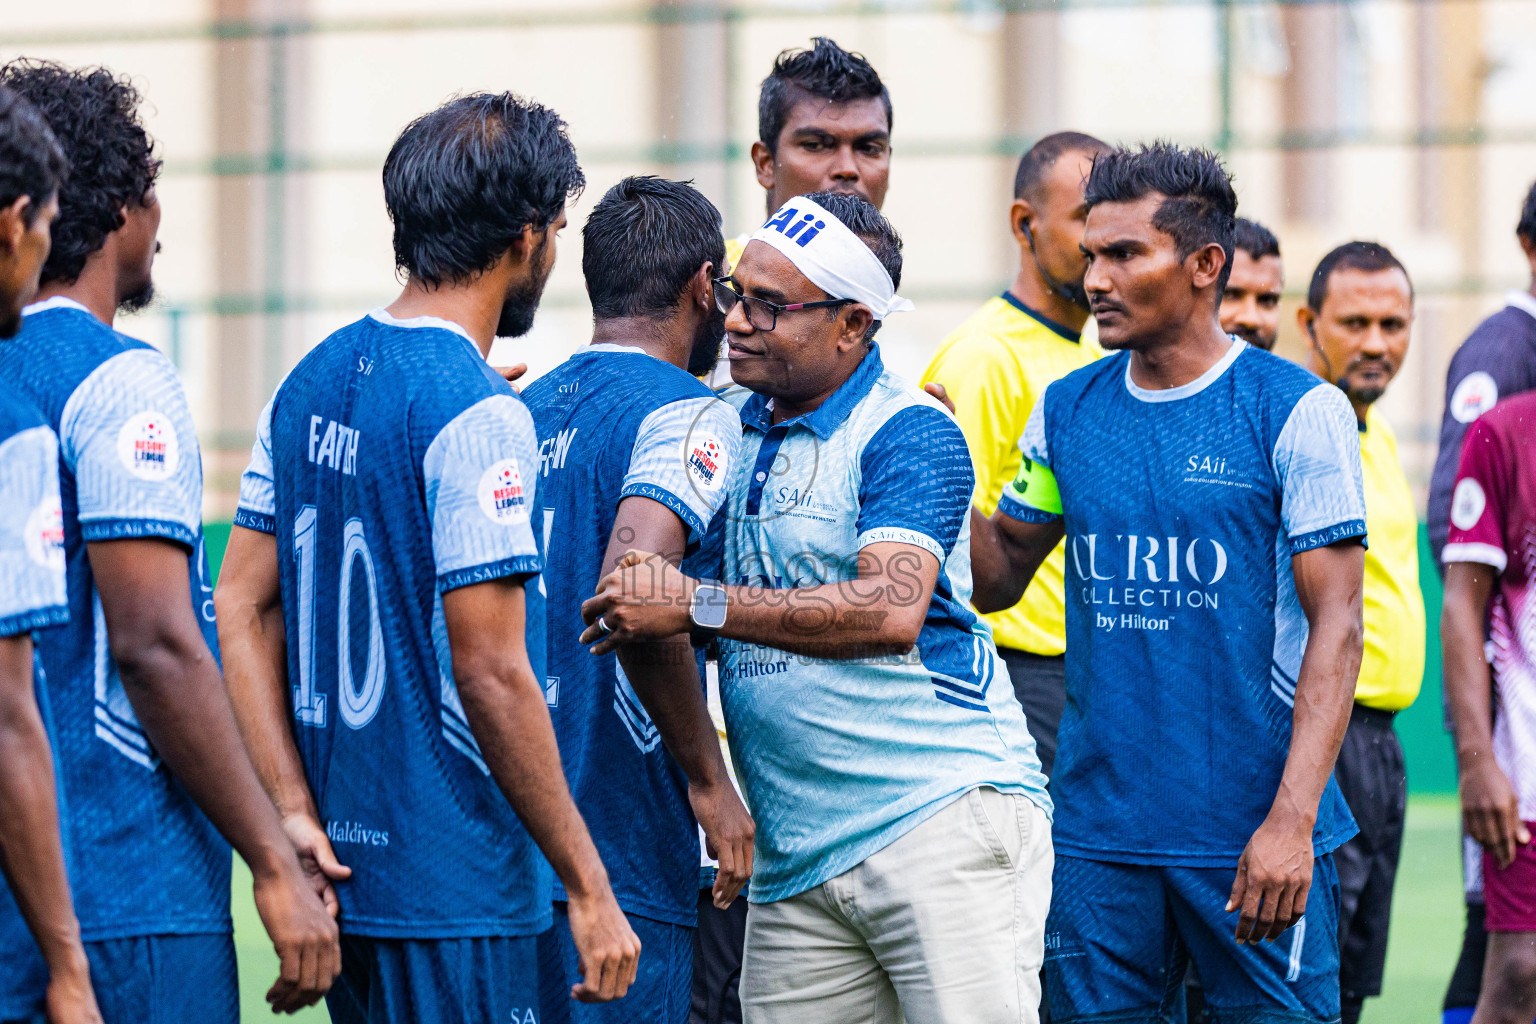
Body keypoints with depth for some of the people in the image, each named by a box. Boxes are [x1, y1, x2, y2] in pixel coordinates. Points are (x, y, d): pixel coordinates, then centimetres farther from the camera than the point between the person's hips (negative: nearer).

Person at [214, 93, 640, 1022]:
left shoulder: (311, 383, 10)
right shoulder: (476, 412, -15)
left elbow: (243, 608, 8)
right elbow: (490, 673, -18)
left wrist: (294, 810, 3)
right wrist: (589, 888, -13)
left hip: (343, 867, 8)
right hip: (452, 894, -8)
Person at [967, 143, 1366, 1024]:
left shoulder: (1297, 411, -5)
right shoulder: (1066, 413, 9)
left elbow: (1336, 627, -8)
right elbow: (998, 578, 18)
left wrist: (1292, 820, -16)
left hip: (1252, 835, -4)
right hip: (1099, 837, 4)